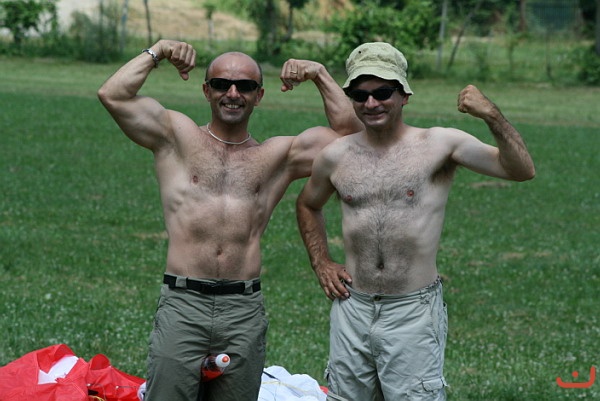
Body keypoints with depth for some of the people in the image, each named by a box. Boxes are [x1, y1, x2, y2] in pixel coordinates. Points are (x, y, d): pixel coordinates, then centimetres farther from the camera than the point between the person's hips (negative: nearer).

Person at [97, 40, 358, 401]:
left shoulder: (278, 156, 15)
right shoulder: (178, 137, 9)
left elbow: (349, 133, 11)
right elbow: (112, 95, -1)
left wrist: (320, 75, 9)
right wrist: (156, 53, 3)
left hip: (245, 310, 2)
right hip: (183, 304, -2)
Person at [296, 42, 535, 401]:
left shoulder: (440, 145, -7)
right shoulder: (337, 156, 4)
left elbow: (521, 170, -16)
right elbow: (308, 206, 24)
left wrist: (492, 116, -30)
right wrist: (321, 264, 12)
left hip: (414, 313, -4)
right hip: (352, 308, 4)